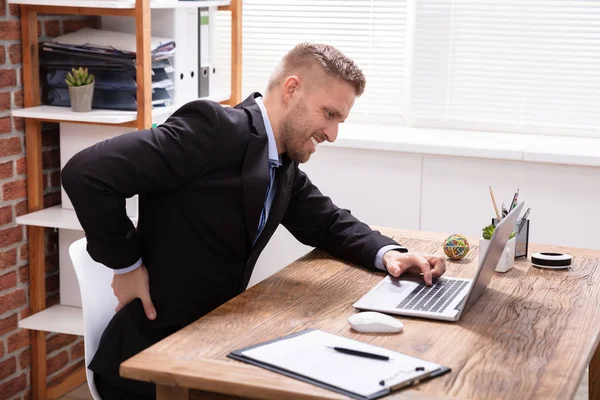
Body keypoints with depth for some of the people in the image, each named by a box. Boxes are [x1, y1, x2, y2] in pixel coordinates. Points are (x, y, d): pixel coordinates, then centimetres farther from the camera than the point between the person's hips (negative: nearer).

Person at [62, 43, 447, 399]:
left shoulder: (284, 163, 6)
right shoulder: (217, 127, -21)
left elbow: (326, 221, 19)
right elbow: (86, 171, -26)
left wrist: (387, 253, -1)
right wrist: (127, 264, -17)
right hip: (151, 358, -8)